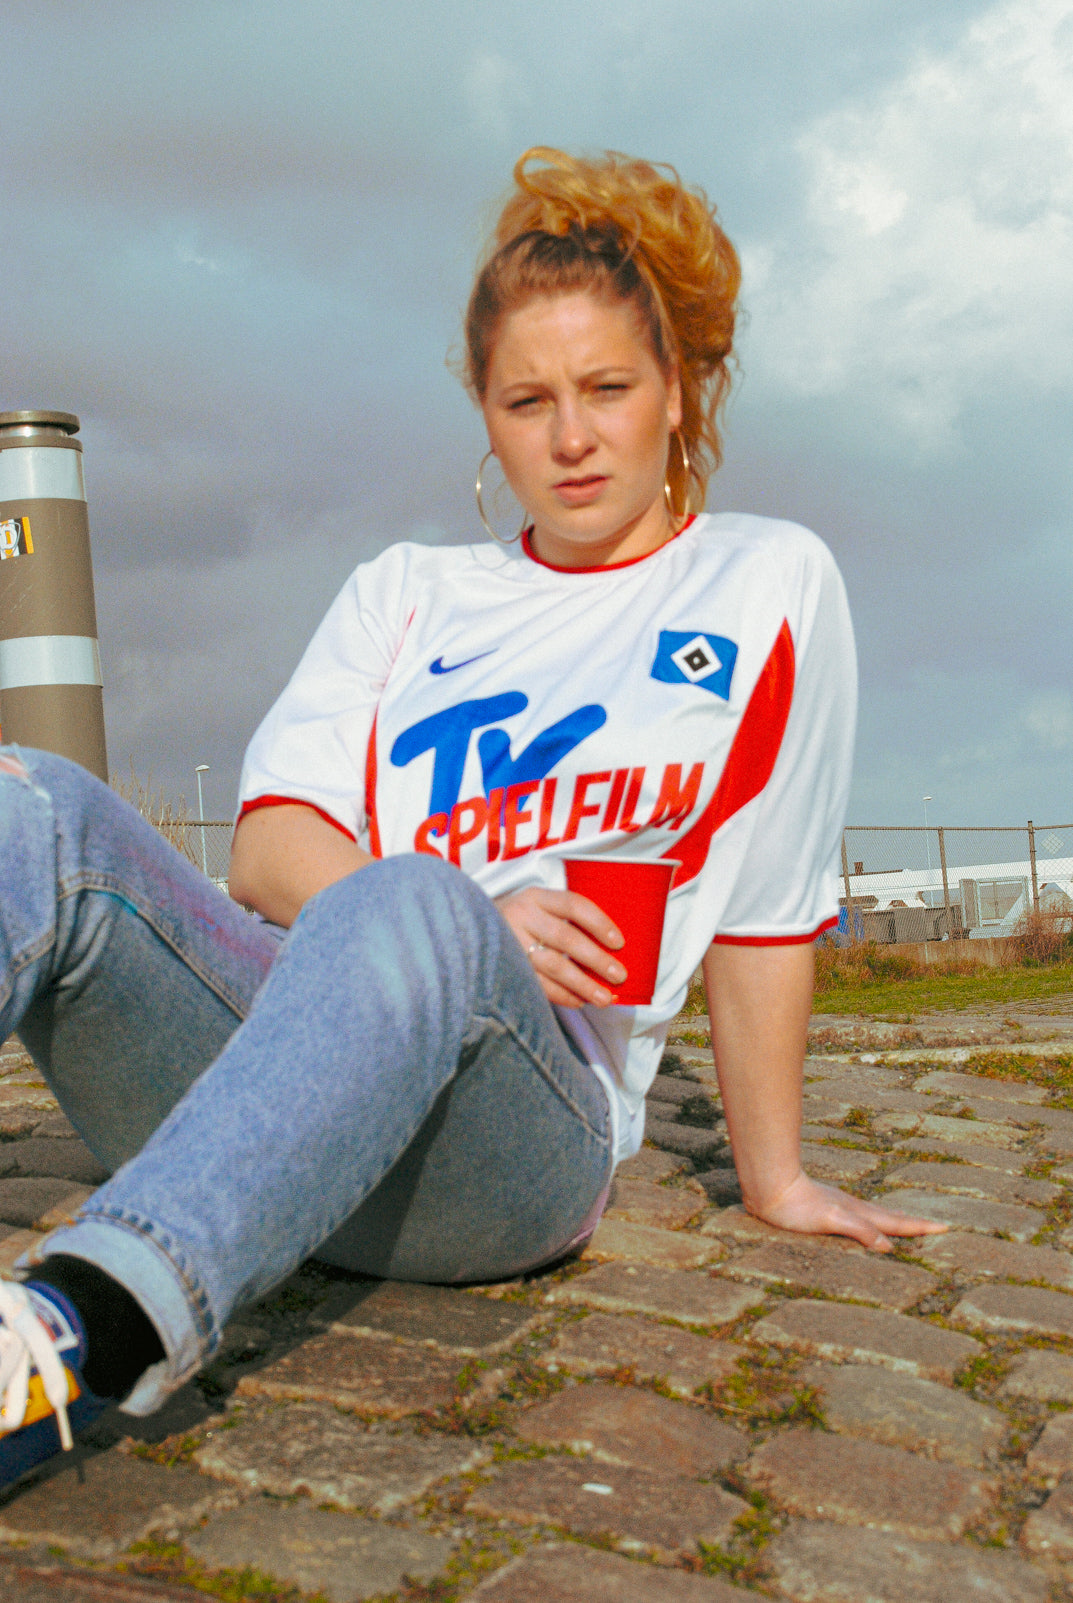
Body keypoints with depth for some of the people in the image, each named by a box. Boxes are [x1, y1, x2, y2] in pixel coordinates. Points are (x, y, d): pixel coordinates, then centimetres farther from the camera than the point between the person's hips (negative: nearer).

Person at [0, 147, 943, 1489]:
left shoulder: (766, 586, 14)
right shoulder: (405, 593, 22)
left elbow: (764, 916, 13)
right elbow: (269, 844, 8)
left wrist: (773, 1180, 18)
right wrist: (460, 918, -11)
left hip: (525, 1135, -3)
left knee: (411, 906, -38)